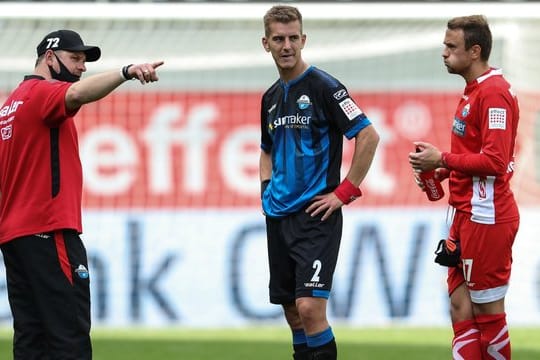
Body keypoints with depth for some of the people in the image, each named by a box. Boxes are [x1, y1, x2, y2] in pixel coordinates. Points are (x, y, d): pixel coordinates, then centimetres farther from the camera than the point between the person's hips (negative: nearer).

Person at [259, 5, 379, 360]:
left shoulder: (323, 86, -9)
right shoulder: (271, 97, 13)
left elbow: (369, 136, -14)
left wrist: (344, 192, -14)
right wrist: (267, 191, 13)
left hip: (315, 215, -7)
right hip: (279, 217, 7)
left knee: (310, 308, -16)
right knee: (292, 312, 9)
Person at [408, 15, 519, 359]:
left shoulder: (494, 93, -16)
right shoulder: (473, 91, 15)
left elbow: (495, 161, -22)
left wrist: (443, 159, -15)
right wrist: (442, 171, 7)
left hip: (486, 218, -10)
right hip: (466, 215, 10)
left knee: (487, 310, -3)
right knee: (461, 305, 9)